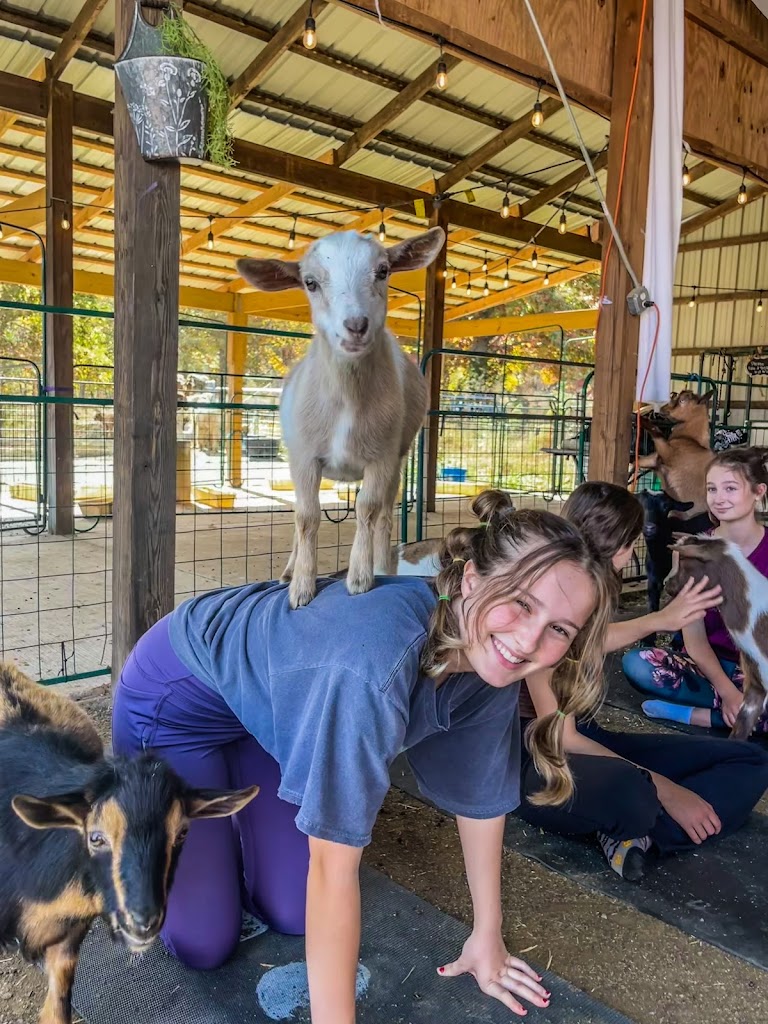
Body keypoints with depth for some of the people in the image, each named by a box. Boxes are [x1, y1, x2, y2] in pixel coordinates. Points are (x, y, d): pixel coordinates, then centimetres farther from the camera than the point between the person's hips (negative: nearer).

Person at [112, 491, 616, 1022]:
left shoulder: (493, 660, -19)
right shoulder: (377, 659, -43)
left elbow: (481, 796, -4)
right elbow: (335, 863, -37)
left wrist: (487, 938, 4)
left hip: (271, 700, 6)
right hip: (177, 695, -5)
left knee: (291, 916, 6)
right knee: (203, 942, -2)